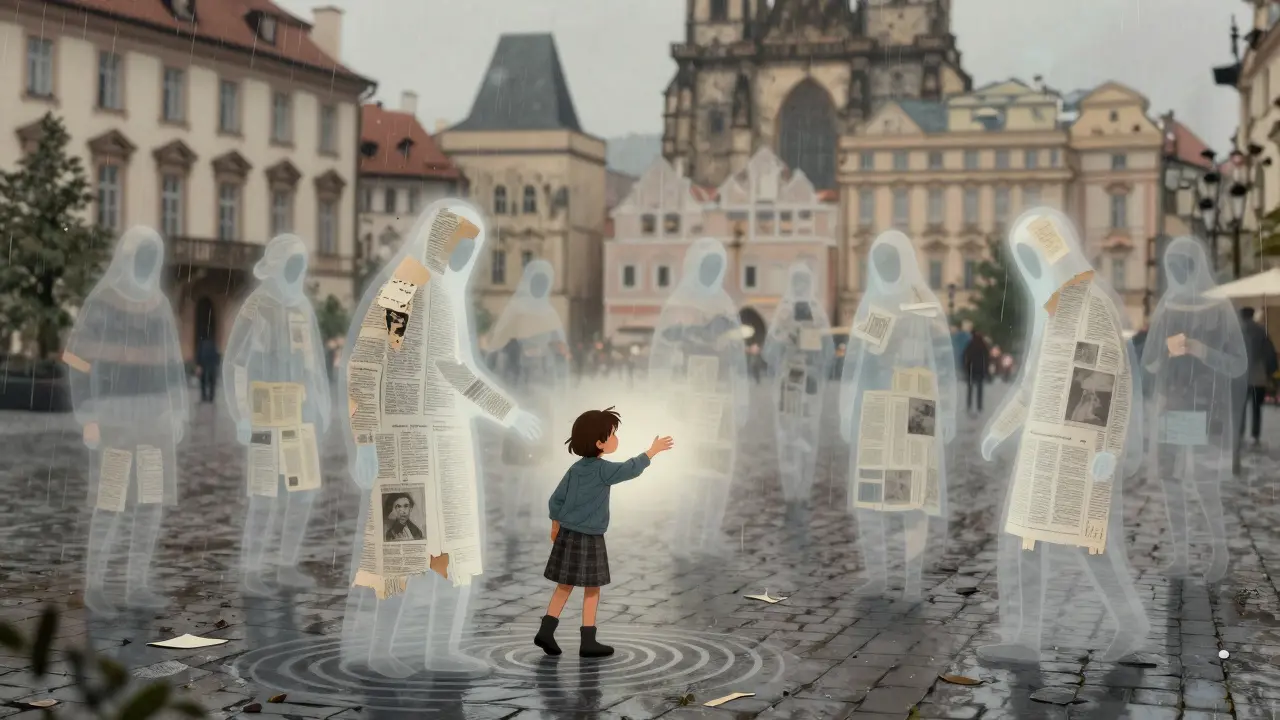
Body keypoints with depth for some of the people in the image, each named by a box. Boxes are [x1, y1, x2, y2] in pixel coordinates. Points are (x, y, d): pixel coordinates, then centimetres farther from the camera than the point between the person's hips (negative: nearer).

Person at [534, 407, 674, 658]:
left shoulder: (575, 469, 6)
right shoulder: (602, 469, -17)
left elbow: (556, 500, 10)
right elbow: (631, 469, -19)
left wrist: (556, 526, 23)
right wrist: (652, 450, -6)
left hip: (567, 534, 7)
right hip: (588, 539, -7)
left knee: (564, 586, 14)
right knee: (592, 590, 3)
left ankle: (546, 631, 9)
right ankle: (588, 642, 7)